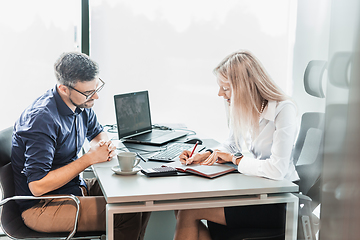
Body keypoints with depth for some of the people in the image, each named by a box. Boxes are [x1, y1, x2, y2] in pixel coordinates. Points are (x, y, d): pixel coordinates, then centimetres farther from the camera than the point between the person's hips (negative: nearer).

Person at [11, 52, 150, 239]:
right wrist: (90, 158, -24)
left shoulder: (80, 103, 0)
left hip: (75, 186, 9)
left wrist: (105, 146, -5)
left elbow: (97, 132, 21)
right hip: (40, 206, -9)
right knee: (128, 216, -22)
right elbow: (38, 186, -28)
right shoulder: (42, 119, -26)